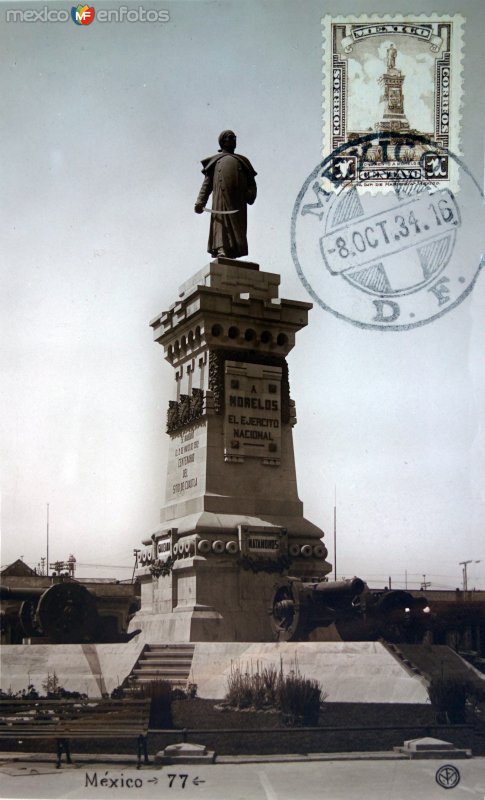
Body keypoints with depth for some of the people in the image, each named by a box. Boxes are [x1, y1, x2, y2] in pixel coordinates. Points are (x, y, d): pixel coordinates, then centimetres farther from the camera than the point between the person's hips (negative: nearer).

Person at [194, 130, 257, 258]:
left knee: (237, 225, -8)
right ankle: (221, 250, -29)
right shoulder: (215, 160, 25)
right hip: (221, 196, -2)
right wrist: (200, 201, 1)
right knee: (221, 222, -17)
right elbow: (207, 182, 16)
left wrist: (251, 195, -5)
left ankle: (232, 254, -12)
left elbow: (251, 182, 17)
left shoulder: (242, 160, 28)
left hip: (238, 199, 2)